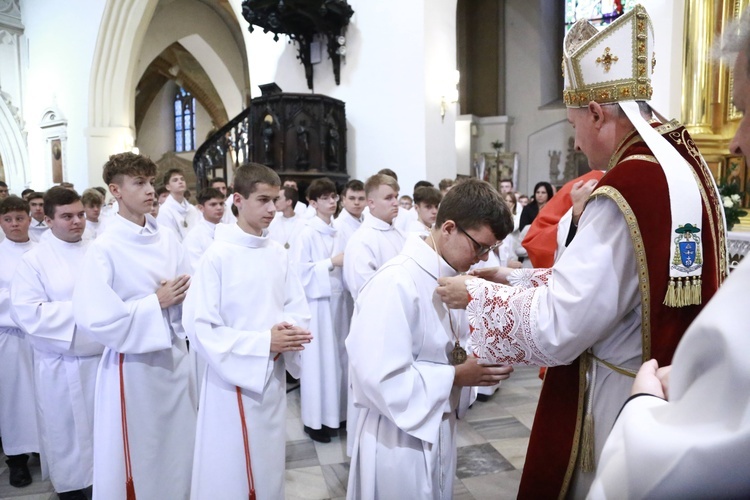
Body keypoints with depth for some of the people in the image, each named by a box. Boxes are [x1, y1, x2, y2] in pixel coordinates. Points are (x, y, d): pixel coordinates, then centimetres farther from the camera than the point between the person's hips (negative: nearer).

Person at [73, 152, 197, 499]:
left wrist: (177, 298, -14)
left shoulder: (168, 240, 2)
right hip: (133, 366, -5)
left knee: (178, 450, 19)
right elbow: (93, 319, -20)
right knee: (134, 459, 9)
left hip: (175, 358, 5)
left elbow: (188, 296, 9)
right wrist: (155, 303, -15)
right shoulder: (103, 249, -13)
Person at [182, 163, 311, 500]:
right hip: (233, 380, -5)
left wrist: (290, 331, -15)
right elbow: (200, 329, -18)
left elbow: (297, 308, 8)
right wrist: (264, 342, -22)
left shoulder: (278, 254, 1)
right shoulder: (217, 257, -15)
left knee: (268, 467, 20)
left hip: (273, 377, 5)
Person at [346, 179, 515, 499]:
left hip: (438, 430, 9)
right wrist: (457, 376, -25)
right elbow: (380, 379, -30)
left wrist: (480, 355, -5)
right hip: (399, 439, -8)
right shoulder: (395, 283, -27)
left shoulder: (449, 277, 3)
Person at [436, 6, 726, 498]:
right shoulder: (685, 166, 3)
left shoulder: (627, 191, -27)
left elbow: (554, 329, -24)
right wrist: (519, 279, 10)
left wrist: (478, 293, -9)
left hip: (623, 406, -8)